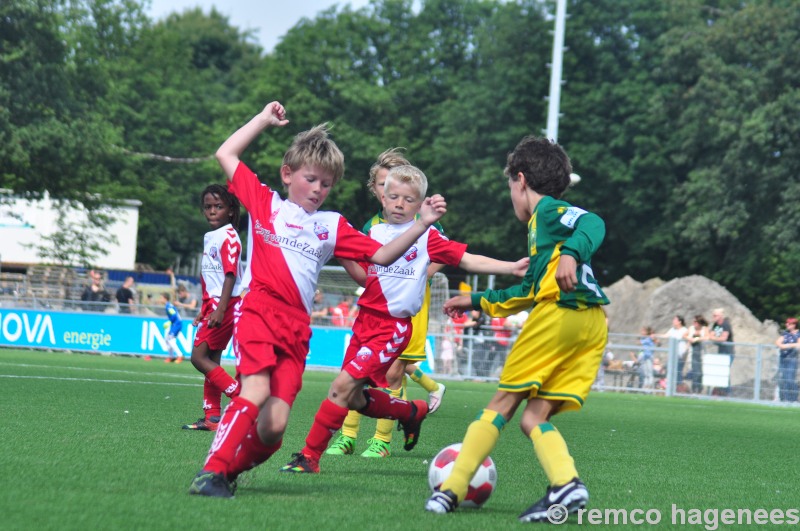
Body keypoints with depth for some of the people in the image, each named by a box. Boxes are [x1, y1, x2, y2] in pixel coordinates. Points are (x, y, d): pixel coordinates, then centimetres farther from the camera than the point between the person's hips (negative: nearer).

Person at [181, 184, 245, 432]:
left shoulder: (229, 236, -11)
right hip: (212, 304, 9)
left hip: (225, 304, -9)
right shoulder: (210, 237, 16)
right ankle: (213, 416, 12)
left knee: (199, 358, -12)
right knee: (211, 361, 9)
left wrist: (220, 309, -25)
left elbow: (231, 274, -19)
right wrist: (204, 310, 23)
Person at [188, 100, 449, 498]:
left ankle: (229, 470, 13)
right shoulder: (265, 203, 14)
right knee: (257, 392, -27)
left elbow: (381, 256, 18)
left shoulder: (332, 226, 21)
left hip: (296, 328, 4)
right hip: (258, 312, -3)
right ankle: (210, 473, -24)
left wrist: (422, 224, 10)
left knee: (274, 426, -8)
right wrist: (264, 119, 17)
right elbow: (225, 155, 15)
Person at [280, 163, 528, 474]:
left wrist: (511, 268, -12)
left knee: (343, 385, -16)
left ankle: (310, 456, -9)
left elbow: (468, 261, -2)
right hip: (366, 318, 6)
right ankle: (414, 410, 35)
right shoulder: (374, 233, 11)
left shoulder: (427, 236, -1)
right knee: (354, 400, 10)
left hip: (394, 326, -6)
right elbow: (362, 276, 12)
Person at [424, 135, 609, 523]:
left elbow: (592, 224, -16)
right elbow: (530, 290, 43)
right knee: (533, 419, 5)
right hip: (593, 326, 8)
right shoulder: (542, 225, 32)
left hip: (559, 313, -8)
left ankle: (452, 489, 4)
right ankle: (566, 484, -18)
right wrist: (477, 301, 50)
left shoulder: (547, 209, 5)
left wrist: (571, 252, -35)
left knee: (503, 402, 2)